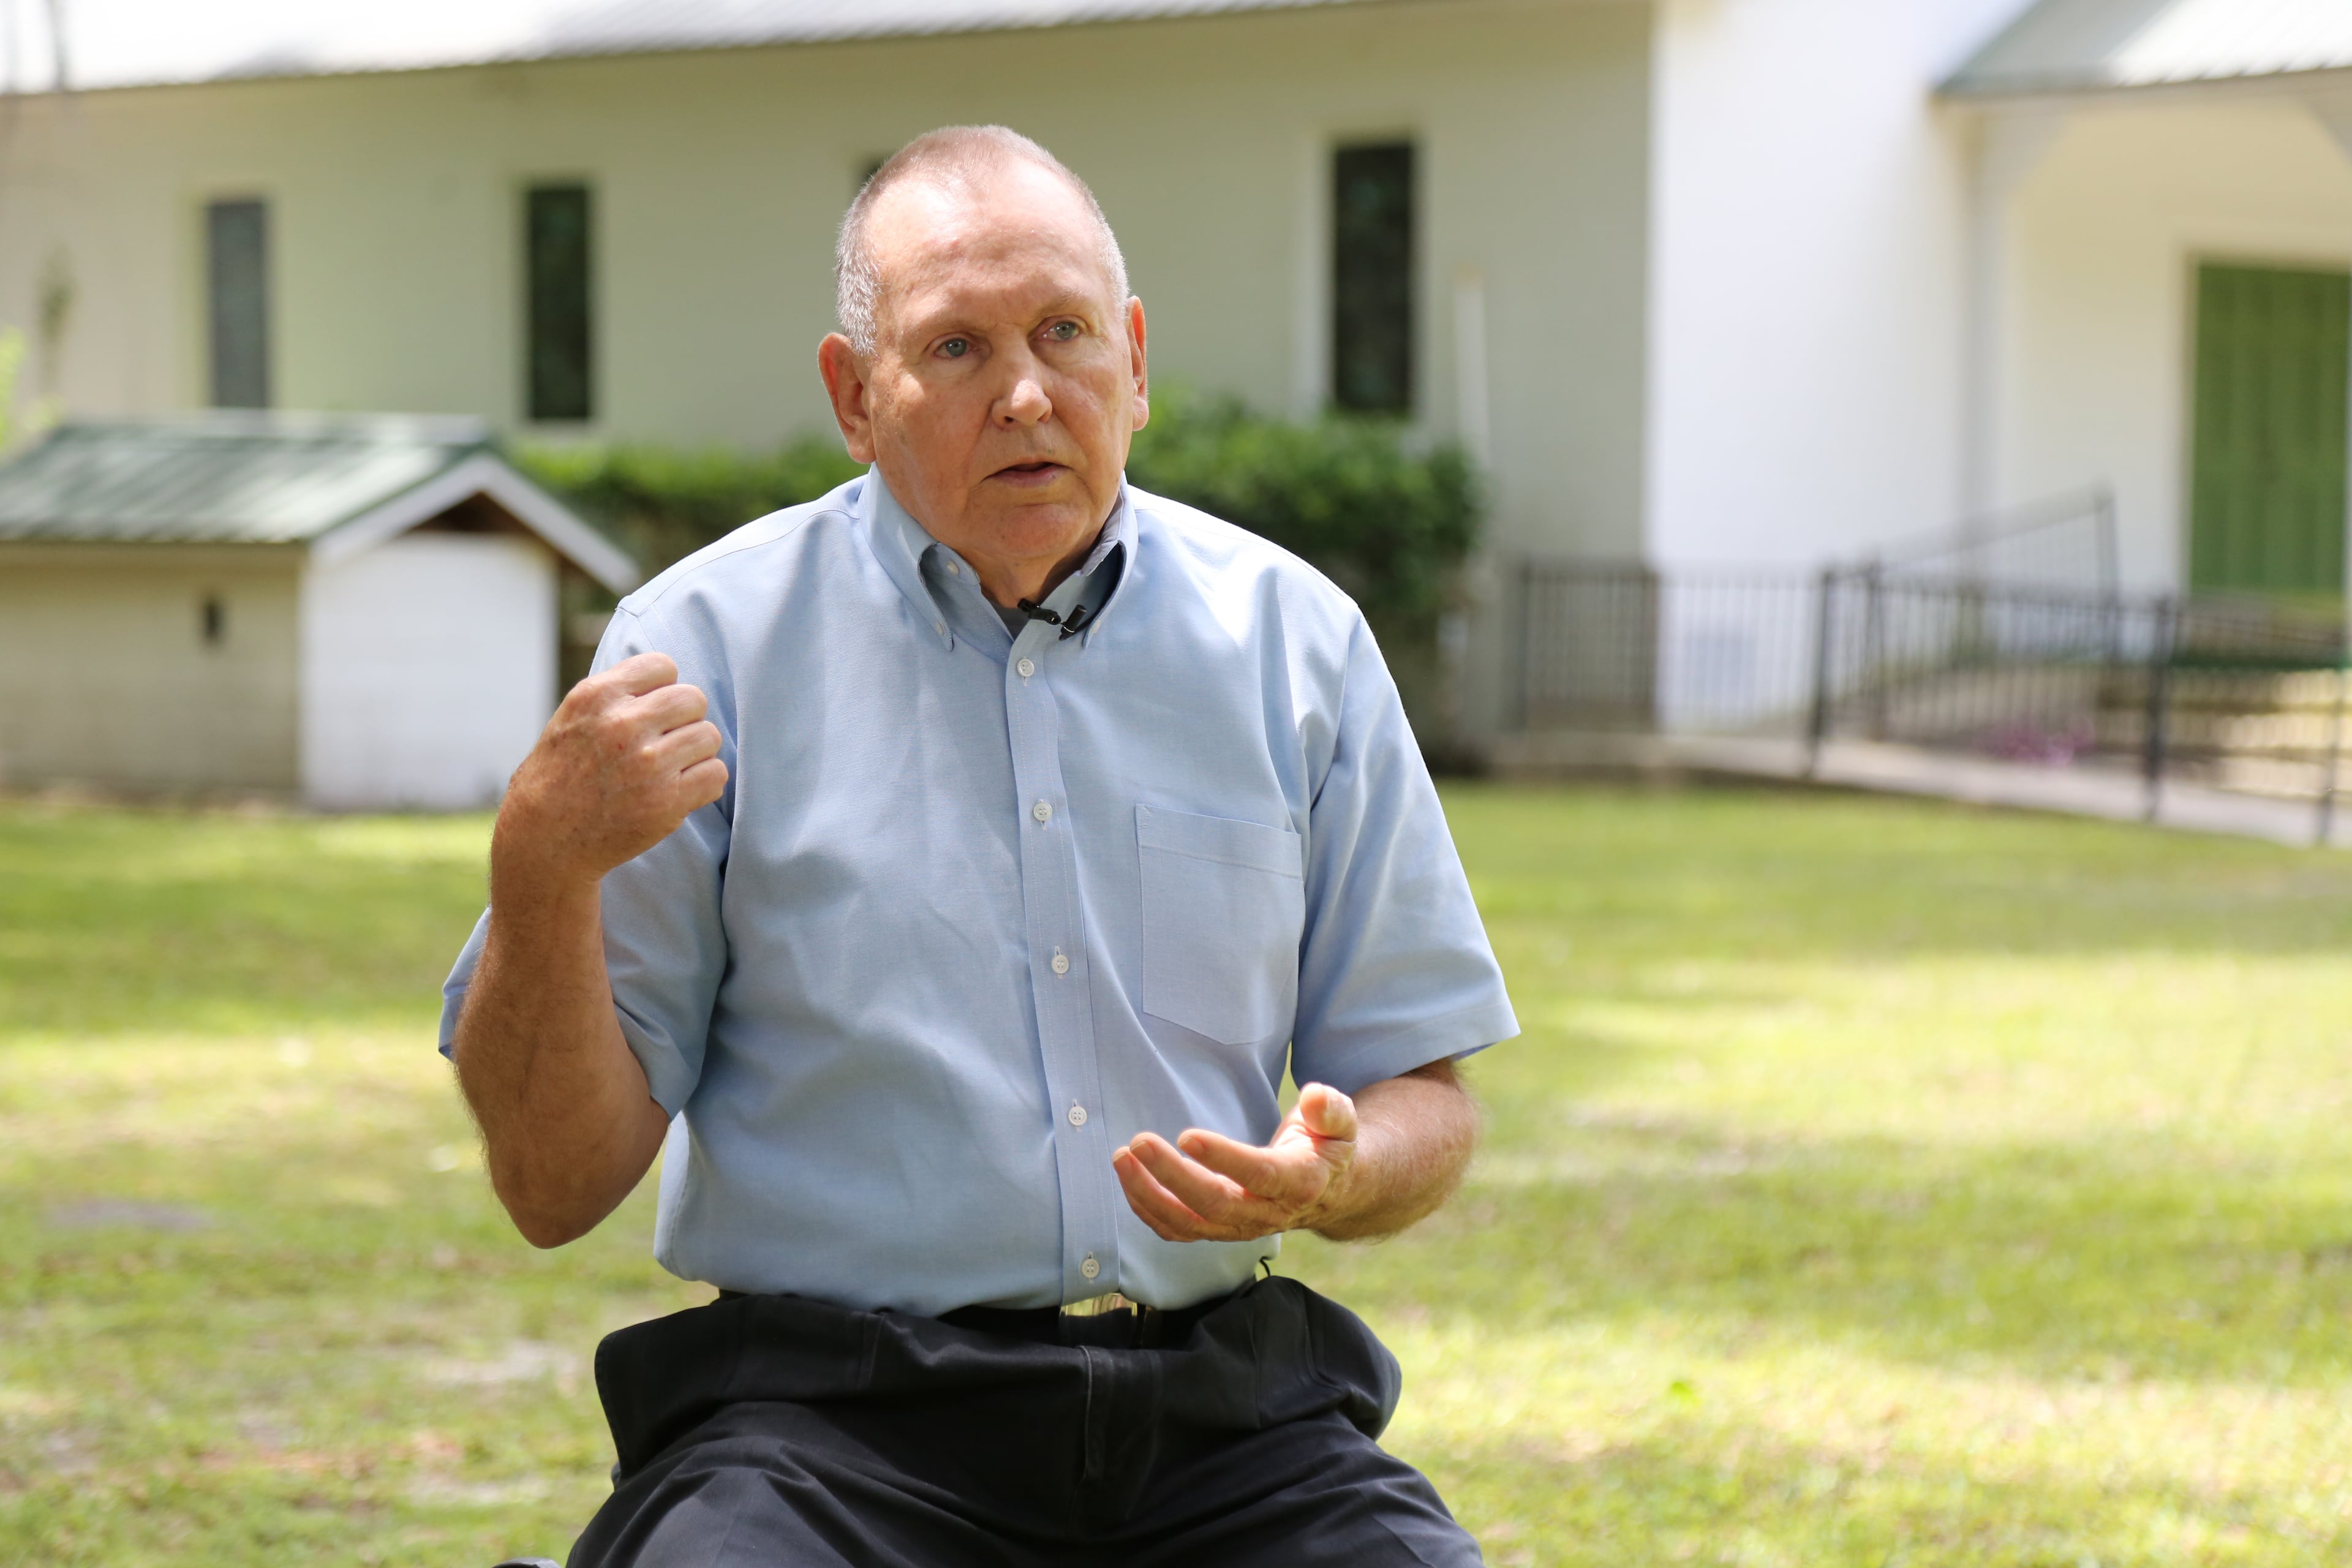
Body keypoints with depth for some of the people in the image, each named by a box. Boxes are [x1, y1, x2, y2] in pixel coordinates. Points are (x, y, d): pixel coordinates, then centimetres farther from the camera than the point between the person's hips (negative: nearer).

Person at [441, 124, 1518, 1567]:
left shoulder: (1292, 638, 10)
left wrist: (1336, 1178, -8)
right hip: (827, 1407, -3)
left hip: (1225, 1407, 3)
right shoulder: (706, 646, 1)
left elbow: (1424, 1102, 15)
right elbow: (559, 1188, 0)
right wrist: (544, 868, -16)